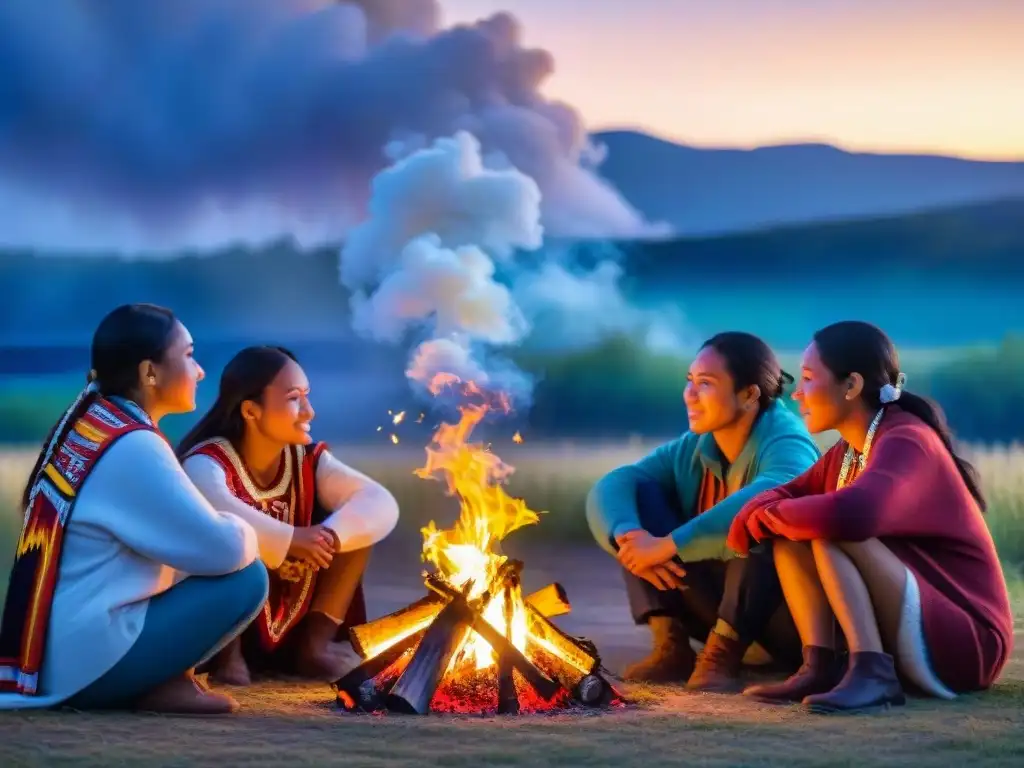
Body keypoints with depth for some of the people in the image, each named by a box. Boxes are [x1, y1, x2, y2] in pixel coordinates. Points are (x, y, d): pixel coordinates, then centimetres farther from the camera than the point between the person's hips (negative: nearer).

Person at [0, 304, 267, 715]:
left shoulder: (86, 422, 11)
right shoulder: (133, 448, -17)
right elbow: (225, 550, -17)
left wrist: (225, 529, 8)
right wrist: (244, 531, 6)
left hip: (50, 655, 9)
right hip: (85, 662, -9)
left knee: (203, 566, 21)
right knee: (247, 579, -9)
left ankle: (158, 679, 7)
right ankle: (162, 685, -3)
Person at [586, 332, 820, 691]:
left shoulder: (784, 442, -19)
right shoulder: (689, 451, 2)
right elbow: (610, 486, -8)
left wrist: (669, 545, -41)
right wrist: (626, 536, -32)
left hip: (794, 613, -6)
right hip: (715, 606, 6)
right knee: (640, 493, -7)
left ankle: (725, 653, -26)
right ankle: (671, 646, -15)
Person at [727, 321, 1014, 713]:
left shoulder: (905, 442, -19)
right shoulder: (847, 452, 10)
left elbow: (850, 515, -38)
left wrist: (766, 517, -19)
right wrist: (757, 516, -15)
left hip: (962, 640, -9)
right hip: (901, 636, 9)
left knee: (829, 534, -24)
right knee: (790, 533, 0)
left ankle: (871, 672, -33)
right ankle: (821, 667, -12)